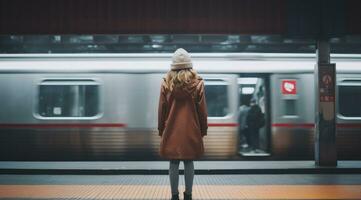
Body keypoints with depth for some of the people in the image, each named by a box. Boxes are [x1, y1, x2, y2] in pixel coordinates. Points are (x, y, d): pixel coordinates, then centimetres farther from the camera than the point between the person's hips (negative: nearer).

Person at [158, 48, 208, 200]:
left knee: (173, 163, 5)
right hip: (191, 130, 0)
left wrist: (161, 129, 12)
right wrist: (203, 130, 11)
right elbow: (202, 109, 1)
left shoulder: (166, 83, -2)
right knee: (189, 162, 7)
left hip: (172, 130, 0)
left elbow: (161, 109, 2)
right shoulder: (197, 83, -3)